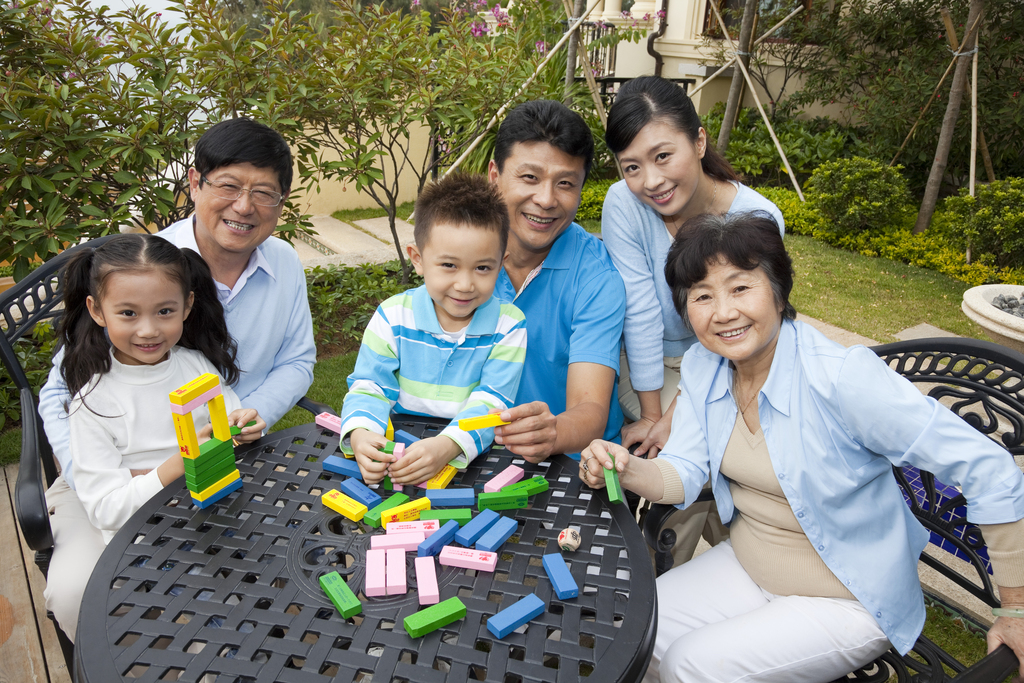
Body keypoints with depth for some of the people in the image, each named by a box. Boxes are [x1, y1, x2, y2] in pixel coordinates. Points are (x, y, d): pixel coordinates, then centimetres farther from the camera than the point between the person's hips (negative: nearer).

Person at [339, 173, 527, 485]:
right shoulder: (393, 316, -4)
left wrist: (448, 445, -34)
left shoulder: (508, 325, -8)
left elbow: (490, 402, -15)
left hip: (474, 459, 0)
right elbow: (370, 387, -3)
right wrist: (360, 433, -26)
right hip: (397, 451, 1)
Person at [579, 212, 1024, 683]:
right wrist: (627, 469, -31)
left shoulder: (844, 379, -29)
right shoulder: (701, 366, -8)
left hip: (850, 601, -5)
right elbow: (683, 474, -8)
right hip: (744, 565, 6)